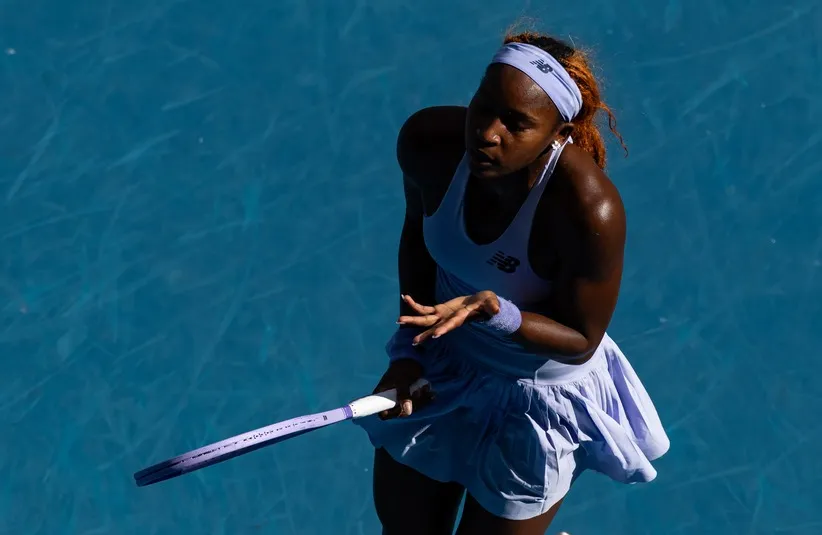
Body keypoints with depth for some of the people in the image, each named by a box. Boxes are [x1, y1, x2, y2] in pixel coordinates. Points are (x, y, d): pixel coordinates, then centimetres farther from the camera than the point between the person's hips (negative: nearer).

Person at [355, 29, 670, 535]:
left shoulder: (590, 210, -39)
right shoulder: (429, 141, -24)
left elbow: (582, 340, -23)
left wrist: (491, 312, -41)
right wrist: (410, 348, -4)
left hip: (539, 399, -5)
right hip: (441, 364, 5)